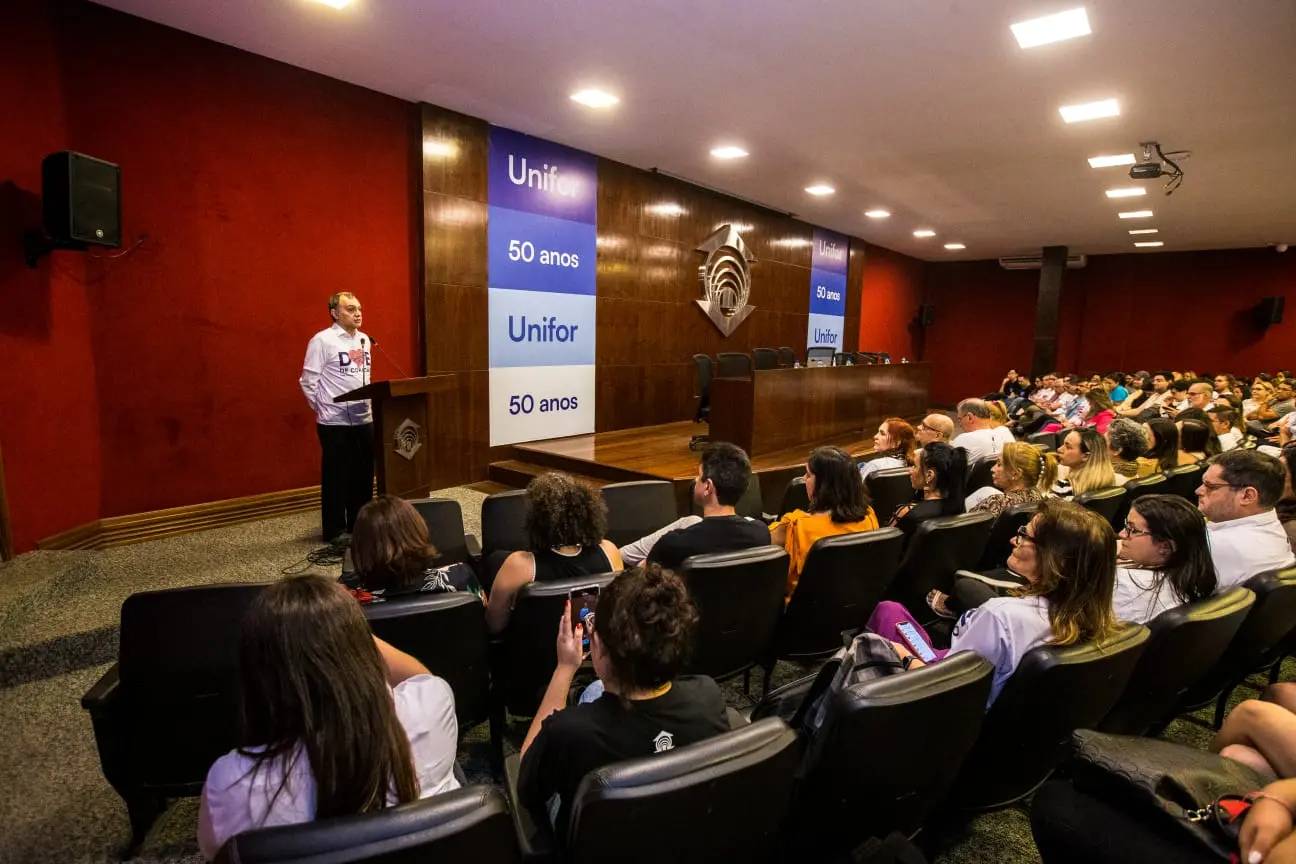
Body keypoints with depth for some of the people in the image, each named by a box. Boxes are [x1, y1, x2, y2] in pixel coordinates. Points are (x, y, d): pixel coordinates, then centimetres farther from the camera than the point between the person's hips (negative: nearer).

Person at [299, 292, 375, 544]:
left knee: (363, 474, 12)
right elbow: (308, 381, -8)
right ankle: (335, 530, 14)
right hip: (335, 422, -6)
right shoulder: (322, 340, -9)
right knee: (336, 476, 3)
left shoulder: (364, 340, 11)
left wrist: (368, 402, 13)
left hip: (364, 419, 6)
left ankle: (359, 525, 24)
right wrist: (323, 409, -3)